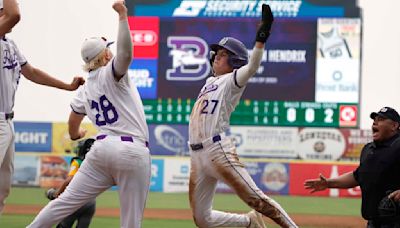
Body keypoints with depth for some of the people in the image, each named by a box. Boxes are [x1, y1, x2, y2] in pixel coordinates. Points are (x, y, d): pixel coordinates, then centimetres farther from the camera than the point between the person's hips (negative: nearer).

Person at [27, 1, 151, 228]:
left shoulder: (85, 89, 15)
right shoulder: (111, 73, -4)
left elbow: (73, 123, 29)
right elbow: (125, 53, -26)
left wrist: (76, 134, 52)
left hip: (102, 148, 6)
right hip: (133, 152, -6)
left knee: (66, 201, 8)